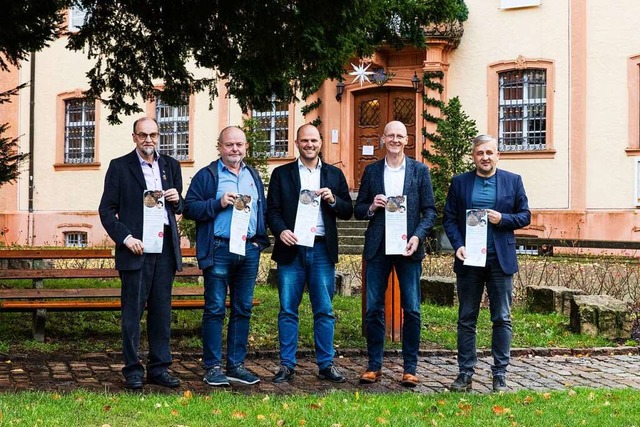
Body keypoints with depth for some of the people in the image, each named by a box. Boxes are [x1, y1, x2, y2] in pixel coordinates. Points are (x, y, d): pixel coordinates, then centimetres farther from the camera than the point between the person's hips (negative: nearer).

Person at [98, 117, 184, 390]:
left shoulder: (171, 166, 15)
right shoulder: (120, 167, 2)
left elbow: (179, 208, 21)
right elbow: (106, 210, 0)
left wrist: (177, 200, -2)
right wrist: (125, 238, -12)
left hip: (166, 247, 4)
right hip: (136, 247, -4)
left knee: (161, 310, 6)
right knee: (132, 310, -2)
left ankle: (159, 368, 14)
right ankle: (132, 370, 6)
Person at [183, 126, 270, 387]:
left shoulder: (253, 176, 17)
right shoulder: (206, 175, 0)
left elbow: (264, 210, 21)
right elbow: (189, 208, -7)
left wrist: (259, 238, 6)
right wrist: (219, 203, -17)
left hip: (249, 250, 5)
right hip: (219, 250, -5)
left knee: (243, 309, 8)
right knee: (215, 309, -2)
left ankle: (236, 365, 16)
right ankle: (213, 367, 4)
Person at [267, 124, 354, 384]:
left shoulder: (334, 175, 12)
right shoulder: (281, 174, 8)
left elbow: (348, 211, 11)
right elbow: (272, 210, 3)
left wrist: (333, 200, -9)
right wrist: (281, 230, -15)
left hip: (322, 250, 1)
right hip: (291, 249, -1)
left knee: (325, 311, 3)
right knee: (288, 310, 1)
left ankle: (326, 365, 10)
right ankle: (287, 365, 7)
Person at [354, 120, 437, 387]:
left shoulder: (420, 171, 5)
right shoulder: (371, 171, 9)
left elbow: (430, 210, 3)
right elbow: (358, 210, 12)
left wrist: (418, 237, -12)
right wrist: (371, 207, -10)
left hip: (408, 247, -1)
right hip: (377, 247, 1)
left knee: (412, 310, 0)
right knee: (373, 309, 3)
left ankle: (409, 368, 8)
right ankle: (374, 366, 12)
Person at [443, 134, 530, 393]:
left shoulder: (513, 181, 7)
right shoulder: (459, 182, 7)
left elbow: (525, 216, 7)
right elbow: (449, 218, 5)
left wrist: (502, 219, -11)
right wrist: (457, 245, -9)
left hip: (501, 260, 0)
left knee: (502, 319, 2)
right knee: (466, 319, 5)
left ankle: (499, 376, 9)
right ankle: (465, 374, 11)